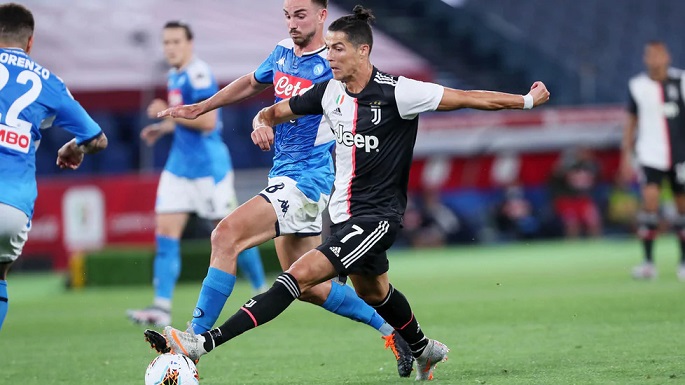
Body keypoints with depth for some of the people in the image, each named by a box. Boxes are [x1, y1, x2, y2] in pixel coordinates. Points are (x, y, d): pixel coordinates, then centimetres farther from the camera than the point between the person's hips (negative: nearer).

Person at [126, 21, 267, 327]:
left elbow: (208, 120, -24)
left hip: (209, 166, -9)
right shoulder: (175, 76, 13)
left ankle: (263, 293, 20)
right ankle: (162, 308, -10)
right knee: (166, 232, -4)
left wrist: (169, 113, -22)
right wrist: (163, 128, 14)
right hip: (179, 165, 9)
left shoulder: (198, 74, -16)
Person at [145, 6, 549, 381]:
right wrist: (262, 122, -11)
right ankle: (424, 349, 53)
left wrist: (526, 100, -10)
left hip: (378, 217, -8)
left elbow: (465, 97, -12)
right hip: (345, 215, 8)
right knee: (374, 292, 27)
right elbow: (277, 111, 13)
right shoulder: (329, 91, 1)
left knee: (300, 275, -20)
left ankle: (205, 343, -29)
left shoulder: (395, 92, -18)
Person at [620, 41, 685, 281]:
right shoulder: (637, 86, 2)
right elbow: (631, 121, 10)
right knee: (650, 200, -18)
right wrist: (626, 155, 7)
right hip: (650, 155, -1)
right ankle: (648, 262, -15)